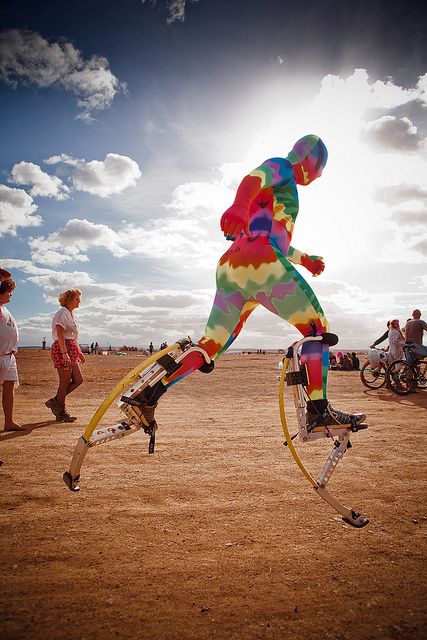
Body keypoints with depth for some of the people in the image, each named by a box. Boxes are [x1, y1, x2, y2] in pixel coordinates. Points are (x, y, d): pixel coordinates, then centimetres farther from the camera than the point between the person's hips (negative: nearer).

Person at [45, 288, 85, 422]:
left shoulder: (70, 315, 20)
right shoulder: (62, 313, -10)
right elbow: (60, 335, -20)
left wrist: (79, 352, 26)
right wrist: (64, 353, -27)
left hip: (70, 351, 10)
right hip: (62, 350, -10)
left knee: (78, 380, 9)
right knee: (65, 382, -3)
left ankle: (55, 401, 17)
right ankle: (61, 414, 9)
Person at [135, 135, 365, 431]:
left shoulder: (281, 190, 37)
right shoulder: (281, 167, 9)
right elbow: (253, 178, -16)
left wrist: (305, 259, 45)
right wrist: (240, 205, -37)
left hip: (229, 268, 9)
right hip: (262, 264, -9)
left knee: (211, 347, 7)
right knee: (317, 328, 0)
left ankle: (146, 394, 1)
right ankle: (319, 410, -4)